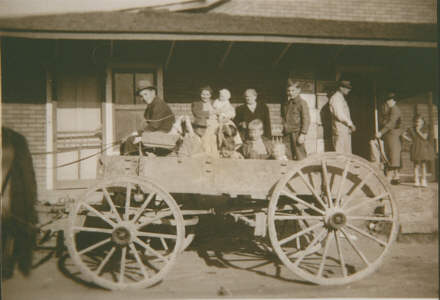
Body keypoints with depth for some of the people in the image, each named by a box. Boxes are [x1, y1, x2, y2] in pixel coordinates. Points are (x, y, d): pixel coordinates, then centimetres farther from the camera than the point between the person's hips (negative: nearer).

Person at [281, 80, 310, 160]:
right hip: (287, 134, 6)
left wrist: (303, 134, -17)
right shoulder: (286, 104, 13)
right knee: (288, 157, 9)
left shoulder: (302, 103, -8)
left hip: (297, 133, -6)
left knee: (300, 157, -2)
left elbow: (306, 120, -12)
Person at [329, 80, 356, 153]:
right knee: (340, 153, -9)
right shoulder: (336, 98, -11)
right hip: (340, 129, -10)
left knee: (347, 152, 9)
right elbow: (340, 115, -19)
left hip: (346, 130, 10)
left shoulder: (342, 98, 20)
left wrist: (351, 125, 11)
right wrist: (351, 124, -14)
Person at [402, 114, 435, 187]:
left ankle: (423, 181, 8)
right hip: (416, 149, -1)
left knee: (423, 165, 3)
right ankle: (417, 181, 1)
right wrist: (410, 139, 0)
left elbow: (425, 137, -14)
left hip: (424, 149, 1)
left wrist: (418, 131, -12)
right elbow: (403, 135, 4)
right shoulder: (412, 130, 3)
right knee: (416, 165, -2)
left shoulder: (424, 130, 3)